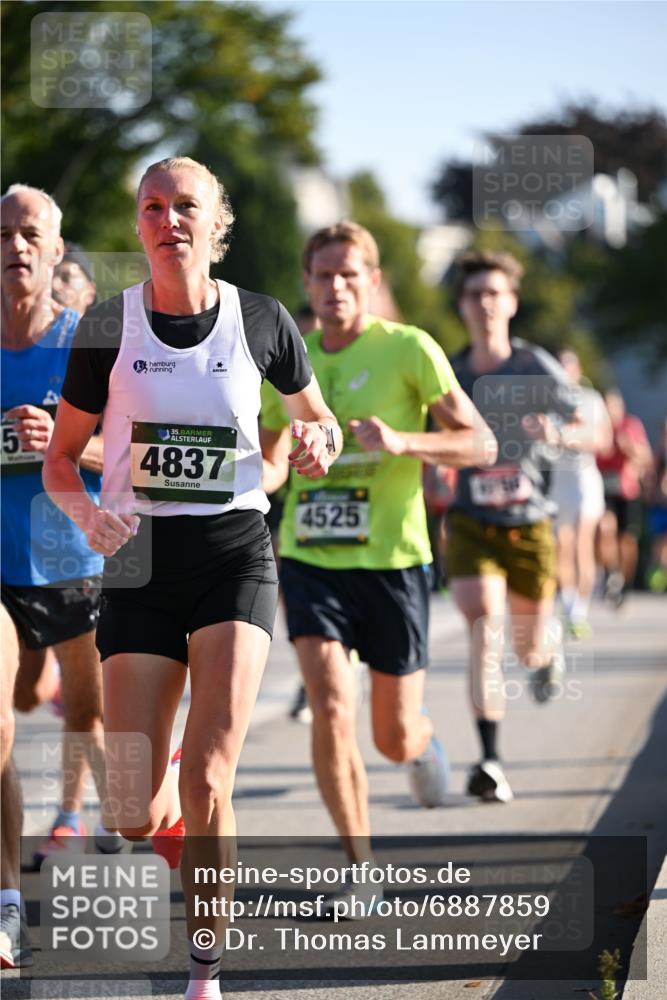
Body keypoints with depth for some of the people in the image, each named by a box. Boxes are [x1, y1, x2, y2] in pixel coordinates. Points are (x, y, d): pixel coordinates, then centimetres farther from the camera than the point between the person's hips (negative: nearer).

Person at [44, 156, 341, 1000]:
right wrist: (88, 514, -14)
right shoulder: (109, 326, 1)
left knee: (206, 786, -17)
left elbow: (318, 417, 18)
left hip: (234, 555, -1)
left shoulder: (260, 321, 2)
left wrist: (320, 445, -6)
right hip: (140, 560, 1)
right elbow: (60, 460, 7)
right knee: (135, 817, -4)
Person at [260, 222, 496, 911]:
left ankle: (423, 742, 46)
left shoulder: (409, 349, -5)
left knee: (395, 740, 6)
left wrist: (402, 442, -22)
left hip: (392, 558, -2)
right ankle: (358, 872, -7)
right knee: (329, 706, -17)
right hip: (308, 560, 2)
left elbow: (481, 444, -8)